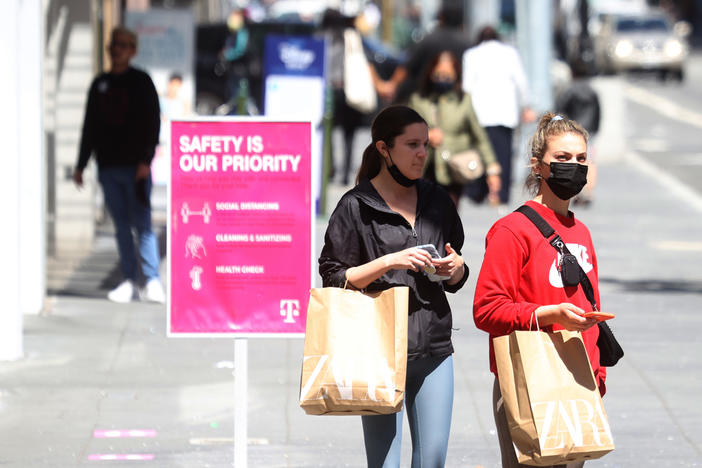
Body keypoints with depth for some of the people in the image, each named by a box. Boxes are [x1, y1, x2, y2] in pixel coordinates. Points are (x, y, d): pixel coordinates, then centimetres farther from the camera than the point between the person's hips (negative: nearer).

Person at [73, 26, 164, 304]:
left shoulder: (141, 82, 1)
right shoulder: (100, 85, 14)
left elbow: (153, 123, -4)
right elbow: (89, 127, 18)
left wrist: (145, 160, -14)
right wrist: (81, 165, 15)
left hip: (135, 166, -4)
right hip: (108, 166, 4)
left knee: (142, 224, -8)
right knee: (121, 226, 4)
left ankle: (152, 281, -8)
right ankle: (129, 282, 6)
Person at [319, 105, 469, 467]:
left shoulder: (436, 200, 13)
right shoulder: (356, 206, -3)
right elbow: (334, 279, -5)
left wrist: (456, 267, -1)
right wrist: (388, 263, -16)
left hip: (434, 349, 5)